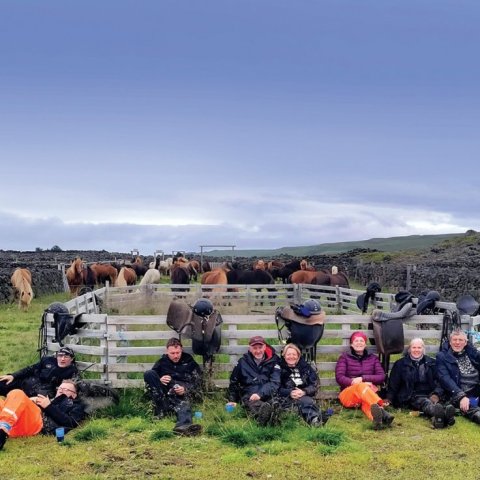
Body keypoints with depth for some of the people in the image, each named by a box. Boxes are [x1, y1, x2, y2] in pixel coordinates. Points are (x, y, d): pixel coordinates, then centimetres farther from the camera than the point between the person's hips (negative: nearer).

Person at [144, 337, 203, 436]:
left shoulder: (189, 362, 15)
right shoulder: (162, 362, 17)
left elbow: (197, 384, 9)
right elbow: (150, 378, 13)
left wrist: (185, 390, -12)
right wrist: (160, 380, -11)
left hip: (182, 394, -2)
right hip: (163, 393, 2)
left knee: (184, 404, -39)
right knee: (148, 373, -20)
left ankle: (184, 425, -75)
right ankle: (162, 408, -28)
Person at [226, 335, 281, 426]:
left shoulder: (273, 360, 10)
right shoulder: (243, 362, 15)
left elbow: (274, 382, 1)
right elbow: (234, 382, 26)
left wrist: (260, 394, -14)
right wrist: (232, 400, 17)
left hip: (268, 394, 0)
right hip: (249, 395, 0)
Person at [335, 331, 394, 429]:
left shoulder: (373, 358, 18)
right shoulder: (345, 357, 11)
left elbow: (381, 377, 3)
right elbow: (339, 377, -2)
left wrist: (363, 378, -11)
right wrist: (354, 382, -19)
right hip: (348, 394, -2)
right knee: (361, 386, -38)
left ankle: (377, 417, -75)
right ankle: (382, 411, -68)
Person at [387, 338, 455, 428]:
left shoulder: (431, 363, 20)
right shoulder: (400, 364, 17)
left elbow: (438, 381, 14)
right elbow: (393, 384, 15)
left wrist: (436, 394, -6)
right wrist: (389, 399, 0)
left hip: (429, 394, 2)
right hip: (412, 397, -2)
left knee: (433, 401, -36)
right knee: (424, 402, -37)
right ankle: (438, 412, -72)